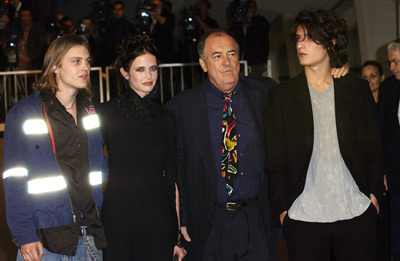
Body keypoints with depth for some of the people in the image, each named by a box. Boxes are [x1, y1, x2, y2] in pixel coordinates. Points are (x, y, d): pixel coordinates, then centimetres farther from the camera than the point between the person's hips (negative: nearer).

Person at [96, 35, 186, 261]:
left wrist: (176, 236, 6)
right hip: (119, 215, -2)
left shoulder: (166, 119, 6)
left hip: (159, 217, 2)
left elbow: (172, 179, 7)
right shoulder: (105, 114, -2)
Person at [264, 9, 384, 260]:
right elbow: (275, 159, 3)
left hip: (357, 212, 1)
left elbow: (373, 147, 9)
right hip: (303, 217, -1)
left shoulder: (358, 89, 7)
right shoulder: (281, 95, 4)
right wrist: (282, 207, -1)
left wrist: (375, 193, 2)